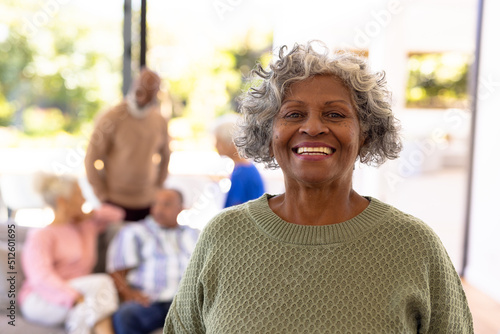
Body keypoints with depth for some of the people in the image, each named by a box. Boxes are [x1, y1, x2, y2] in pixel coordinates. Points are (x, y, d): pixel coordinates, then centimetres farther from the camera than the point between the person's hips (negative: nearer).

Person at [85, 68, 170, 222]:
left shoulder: (160, 121, 4)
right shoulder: (112, 118, -9)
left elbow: (165, 156, 18)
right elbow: (91, 158, -6)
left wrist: (157, 187, 12)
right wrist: (102, 195, -5)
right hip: (116, 202, -4)